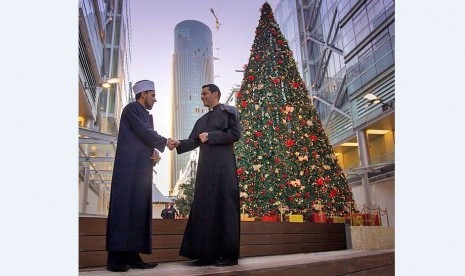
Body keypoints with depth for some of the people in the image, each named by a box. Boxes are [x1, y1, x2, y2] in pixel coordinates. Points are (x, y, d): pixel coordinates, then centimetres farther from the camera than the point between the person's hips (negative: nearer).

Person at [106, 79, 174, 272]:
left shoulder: (147, 115, 24)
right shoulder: (131, 108, 0)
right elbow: (145, 133, -11)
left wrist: (156, 155, 0)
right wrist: (165, 141, 2)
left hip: (142, 168, 8)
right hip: (129, 167, -8)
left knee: (139, 210, 2)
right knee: (124, 207, -10)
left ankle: (132, 255, 3)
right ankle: (116, 258, -7)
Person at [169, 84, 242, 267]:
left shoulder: (229, 111, 3)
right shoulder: (202, 120, 23)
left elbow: (235, 134, -11)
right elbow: (193, 141, 12)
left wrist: (210, 136, -9)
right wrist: (179, 143, -7)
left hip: (223, 167, -7)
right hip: (205, 168, 7)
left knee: (224, 207, -5)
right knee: (204, 208, 4)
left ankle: (230, 254, 3)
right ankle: (208, 253, 10)